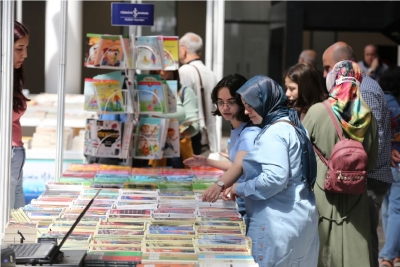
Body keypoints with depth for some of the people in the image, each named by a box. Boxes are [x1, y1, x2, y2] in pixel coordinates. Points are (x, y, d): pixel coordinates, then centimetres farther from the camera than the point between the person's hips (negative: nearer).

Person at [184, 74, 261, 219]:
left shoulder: (250, 133, -21)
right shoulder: (235, 129, 8)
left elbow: (239, 167, -37)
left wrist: (220, 185, -55)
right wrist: (207, 162, 26)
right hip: (239, 204, 9)